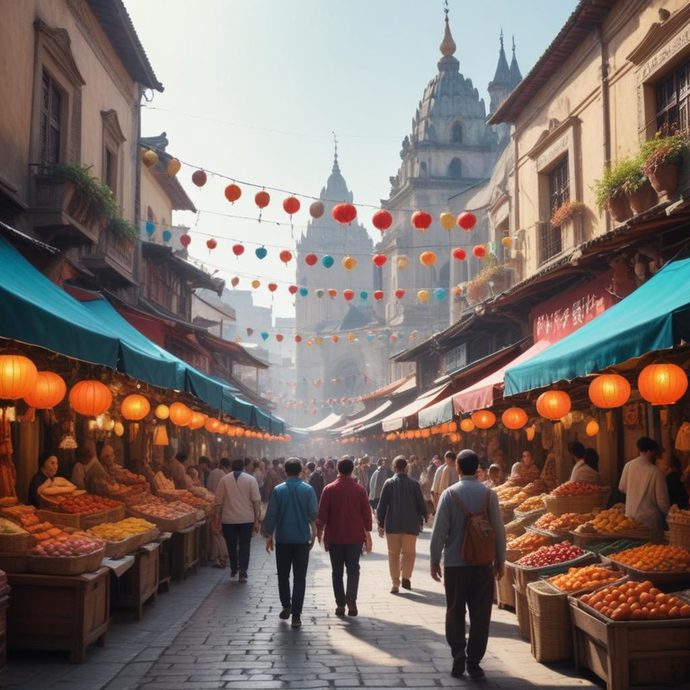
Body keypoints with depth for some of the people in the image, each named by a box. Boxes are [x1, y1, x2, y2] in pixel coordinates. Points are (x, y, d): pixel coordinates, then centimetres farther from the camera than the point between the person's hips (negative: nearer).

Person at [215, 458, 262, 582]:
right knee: (244, 545, 6)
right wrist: (257, 519, 1)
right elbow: (256, 500, -4)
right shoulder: (250, 479, -1)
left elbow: (218, 501, 1)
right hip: (246, 519, -1)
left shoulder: (224, 480, 1)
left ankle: (233, 569, 26)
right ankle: (242, 570, -7)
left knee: (232, 545, 14)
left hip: (228, 519, 1)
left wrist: (218, 516, 10)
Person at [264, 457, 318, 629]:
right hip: (302, 539, 0)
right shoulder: (308, 490, -4)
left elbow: (271, 515, -4)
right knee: (300, 577, 3)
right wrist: (313, 535, 8)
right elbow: (313, 514, -4)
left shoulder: (278, 490, -4)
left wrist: (269, 536, 5)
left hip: (283, 539, 0)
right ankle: (296, 615, -1)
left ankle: (286, 607, 19)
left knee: (283, 575, 17)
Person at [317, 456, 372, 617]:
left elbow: (322, 514, -5)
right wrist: (367, 533, 9)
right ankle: (351, 597, -14)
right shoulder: (359, 489, -4)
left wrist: (320, 531, 6)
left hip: (334, 537, 0)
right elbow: (366, 513, -1)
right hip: (355, 537, 0)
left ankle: (340, 604, 9)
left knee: (337, 571, 10)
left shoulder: (329, 489, -6)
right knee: (353, 569, 8)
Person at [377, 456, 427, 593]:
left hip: (392, 525, 0)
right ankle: (406, 577, -6)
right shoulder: (414, 483, -2)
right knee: (409, 552, 12)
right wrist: (423, 517, 15)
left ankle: (395, 583, 7)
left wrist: (381, 524, 2)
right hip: (411, 524, 0)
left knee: (393, 553, 10)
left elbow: (382, 505, -4)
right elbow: (421, 503, 0)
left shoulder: (389, 483, -3)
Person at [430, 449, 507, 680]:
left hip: (455, 563, -1)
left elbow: (439, 530, -7)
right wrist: (500, 560, 11)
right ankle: (474, 662, 11)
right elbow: (499, 529, 0)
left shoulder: (450, 494, -8)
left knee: (455, 611, 13)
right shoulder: (489, 494, -3)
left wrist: (435, 560, 3)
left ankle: (458, 655, 4)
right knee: (480, 614, 9)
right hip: (483, 563, 1)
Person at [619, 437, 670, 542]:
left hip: (630, 517, 5)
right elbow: (662, 501, -14)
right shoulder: (656, 472, -18)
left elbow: (622, 489, 9)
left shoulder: (628, 466, -5)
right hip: (650, 519, -5)